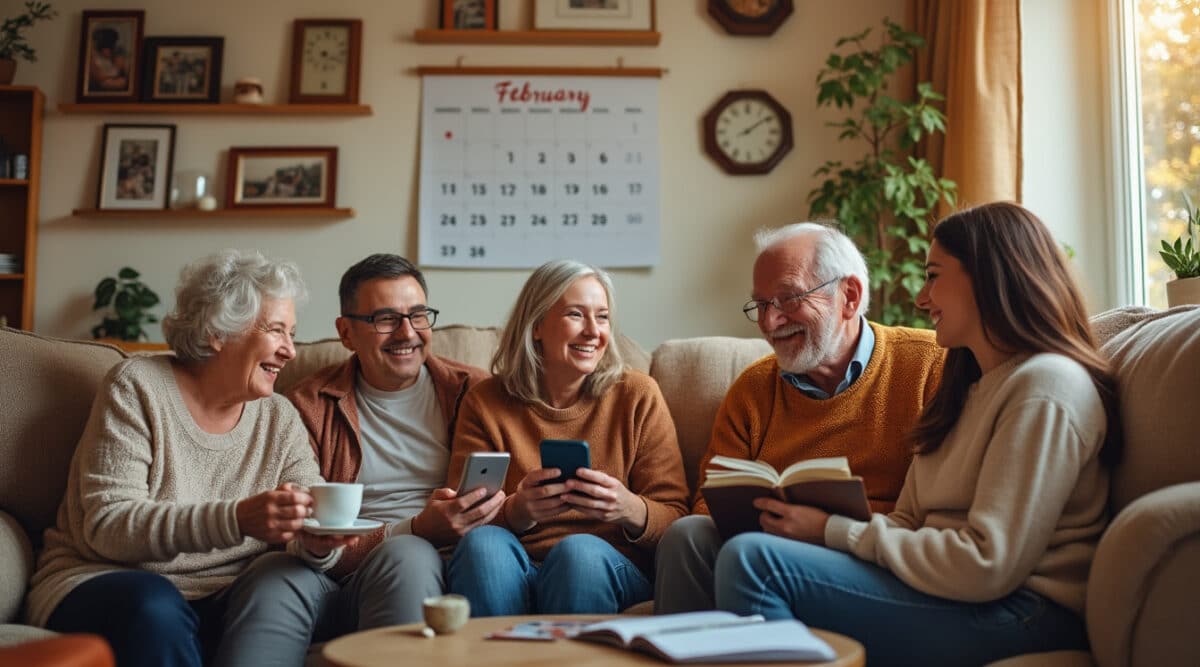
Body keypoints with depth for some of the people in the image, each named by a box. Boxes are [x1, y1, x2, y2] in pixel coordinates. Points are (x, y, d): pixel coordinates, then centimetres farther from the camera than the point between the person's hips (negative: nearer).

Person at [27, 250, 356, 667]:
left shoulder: (279, 418, 7)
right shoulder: (138, 387, -5)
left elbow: (311, 525, -1)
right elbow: (106, 524, -17)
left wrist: (317, 544, -28)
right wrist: (237, 519, -32)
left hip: (224, 604, 4)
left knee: (291, 577, -26)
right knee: (155, 605, -35)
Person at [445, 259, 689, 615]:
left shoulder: (638, 395, 5)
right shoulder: (485, 402, 7)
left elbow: (675, 517, 2)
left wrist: (630, 510, -21)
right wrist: (515, 513, -21)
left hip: (607, 573, 0)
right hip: (516, 571, 1)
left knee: (580, 550, -33)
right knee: (482, 542, -31)